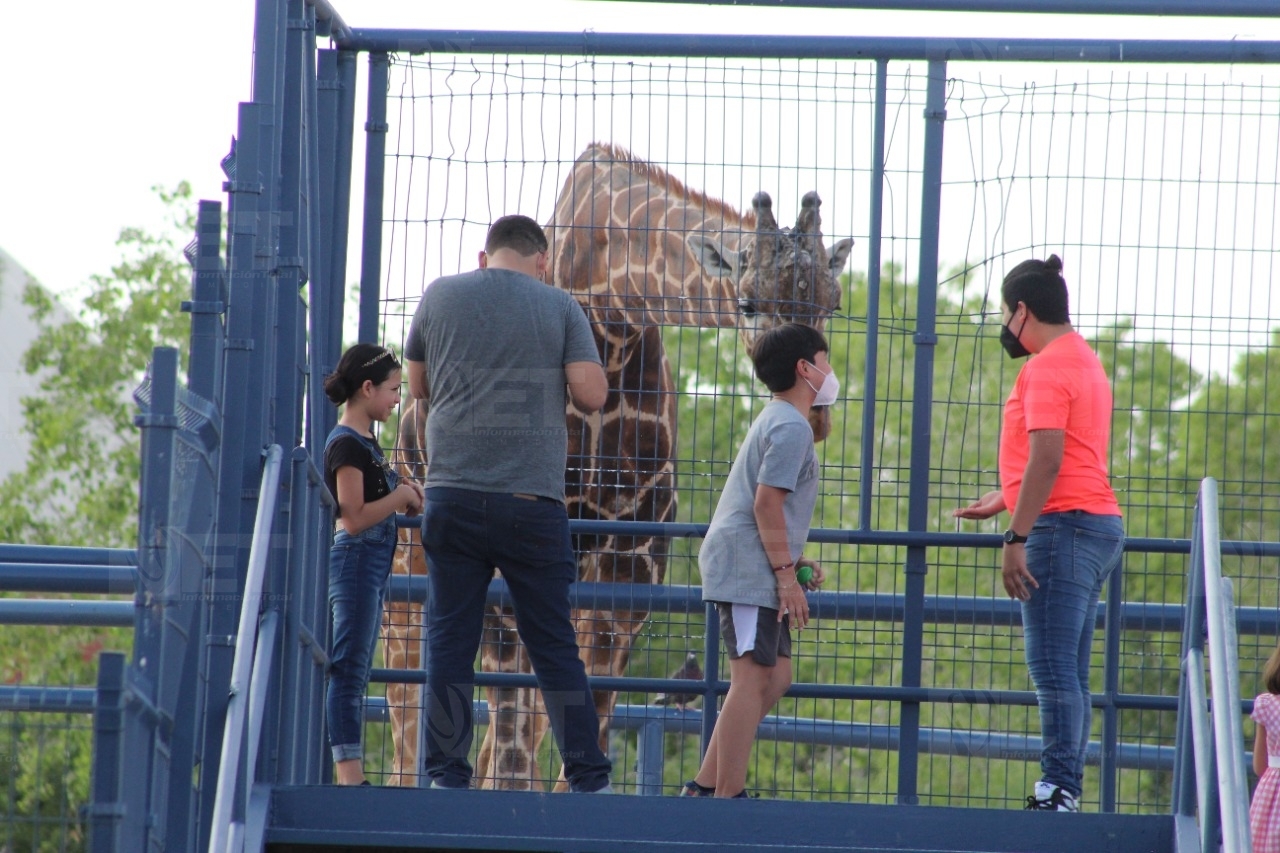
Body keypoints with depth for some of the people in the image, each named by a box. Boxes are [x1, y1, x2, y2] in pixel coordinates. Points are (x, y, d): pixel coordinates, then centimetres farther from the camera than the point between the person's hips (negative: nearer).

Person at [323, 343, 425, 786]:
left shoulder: (365, 442, 16)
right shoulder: (347, 444, -14)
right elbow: (353, 517, -20)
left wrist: (406, 498, 7)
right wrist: (401, 497, -12)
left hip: (372, 563, 10)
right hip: (355, 559, -10)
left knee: (355, 672, 9)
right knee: (349, 670, -11)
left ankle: (349, 773, 11)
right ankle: (349, 774, -13)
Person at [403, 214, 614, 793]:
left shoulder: (440, 296, 8)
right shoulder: (558, 306, 2)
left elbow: (418, 385, 18)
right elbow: (592, 393, -5)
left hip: (453, 494, 1)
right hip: (532, 498, -1)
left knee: (449, 638, 5)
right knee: (554, 643, 6)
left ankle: (446, 777, 0)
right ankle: (589, 778, 6)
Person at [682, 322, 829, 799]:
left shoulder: (777, 421, 23)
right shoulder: (791, 426, -10)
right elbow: (767, 501, -18)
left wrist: (796, 561, 19)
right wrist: (786, 573, -17)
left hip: (746, 568, 11)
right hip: (748, 565, -11)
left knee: (776, 676, 11)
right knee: (754, 676, -13)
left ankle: (704, 787, 10)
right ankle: (728, 795, -16)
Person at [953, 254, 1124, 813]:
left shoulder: (1047, 368, -11)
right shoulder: (1083, 361, 22)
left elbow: (1047, 459, -20)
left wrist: (1017, 538, -22)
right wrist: (1002, 501, 42)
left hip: (1064, 529, -10)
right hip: (1098, 524, 10)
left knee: (1053, 669, -12)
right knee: (1068, 675, 10)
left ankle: (1058, 791, -15)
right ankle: (1065, 788, 9)